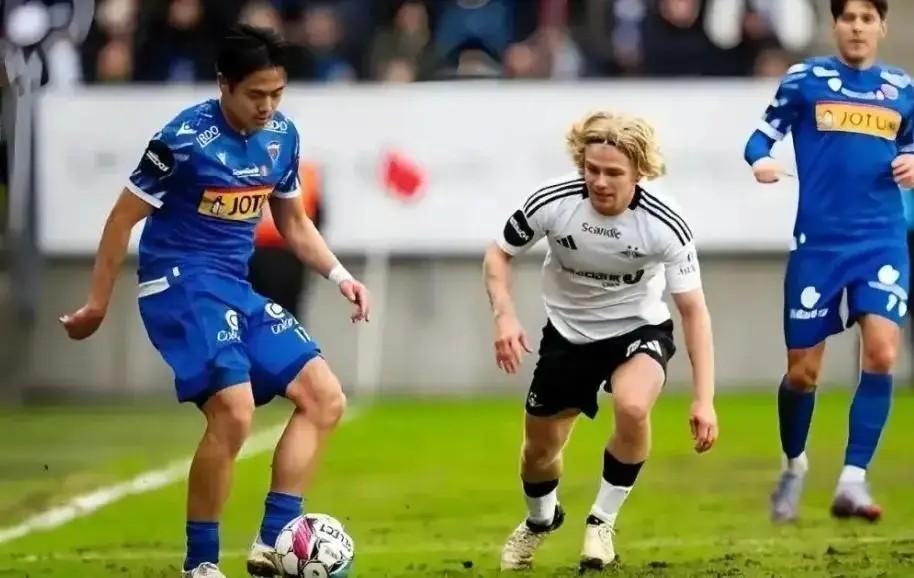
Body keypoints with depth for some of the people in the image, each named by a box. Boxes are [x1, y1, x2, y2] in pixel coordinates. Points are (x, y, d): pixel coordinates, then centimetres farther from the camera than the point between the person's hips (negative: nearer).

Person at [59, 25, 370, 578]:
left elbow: (294, 222, 19)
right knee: (234, 412, -23)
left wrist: (340, 275, 4)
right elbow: (124, 218, -7)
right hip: (182, 282, -8)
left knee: (325, 397, 1)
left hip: (237, 286, 8)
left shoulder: (282, 135, 4)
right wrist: (97, 305, -3)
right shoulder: (185, 139, -16)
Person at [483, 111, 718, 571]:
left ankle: (603, 521, -8)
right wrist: (504, 315, -23)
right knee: (540, 450, 10)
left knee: (633, 407, -33)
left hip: (638, 328, -2)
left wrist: (704, 399, -25)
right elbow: (498, 254, -5)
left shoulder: (665, 225, -27)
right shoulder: (551, 203, -24)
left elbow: (693, 310, -19)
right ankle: (541, 520, 47)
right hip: (568, 332, 2)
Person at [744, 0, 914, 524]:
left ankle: (852, 482, -11)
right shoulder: (805, 79, 2)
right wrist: (762, 161, -20)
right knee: (803, 369, 4)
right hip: (819, 241, -1)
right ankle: (794, 465, 32)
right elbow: (764, 136, 2)